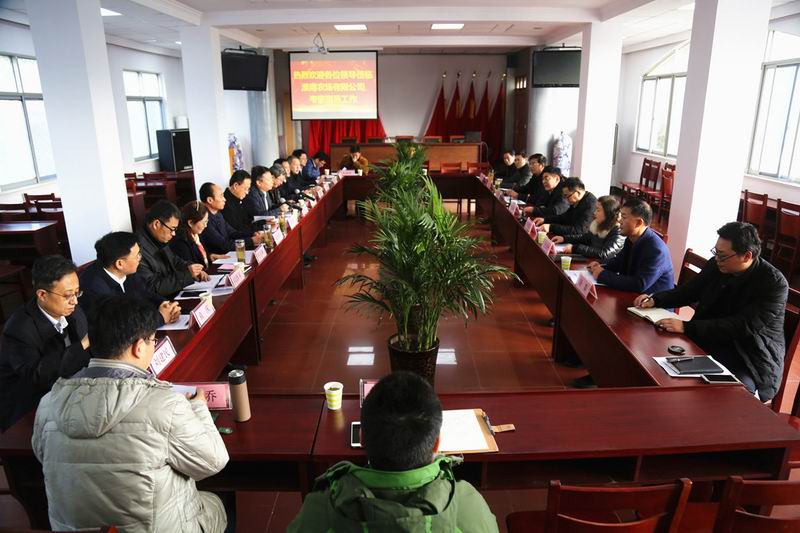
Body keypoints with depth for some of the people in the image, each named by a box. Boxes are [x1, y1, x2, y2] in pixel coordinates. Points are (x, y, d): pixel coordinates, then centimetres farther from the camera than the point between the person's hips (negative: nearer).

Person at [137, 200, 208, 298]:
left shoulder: (159, 240, 4)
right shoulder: (139, 248, -22)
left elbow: (174, 260, 22)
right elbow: (153, 288, -22)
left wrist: (193, 270, 4)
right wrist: (187, 274, -20)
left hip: (176, 295, 8)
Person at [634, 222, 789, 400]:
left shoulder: (774, 284, -17)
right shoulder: (716, 266, -2)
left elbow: (742, 327, -27)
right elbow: (688, 290, 14)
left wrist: (686, 327, -34)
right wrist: (655, 299, -4)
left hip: (750, 361, -5)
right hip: (709, 343, 5)